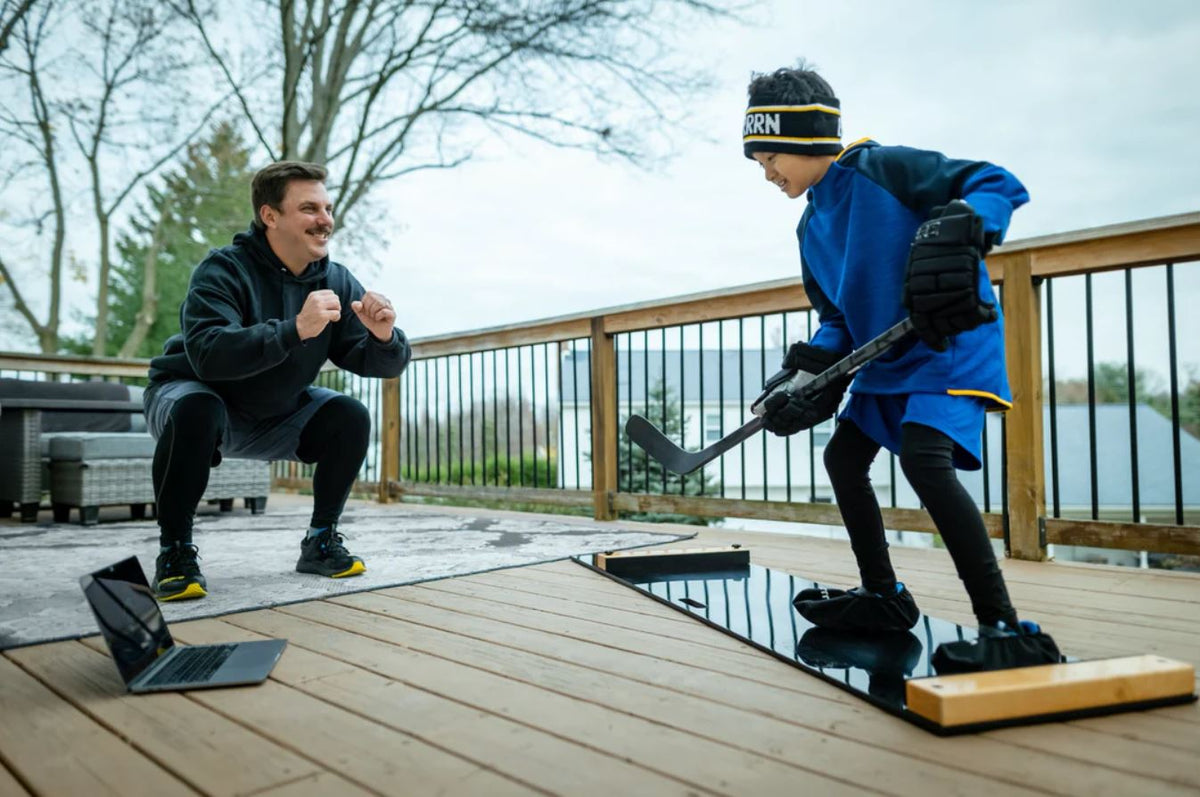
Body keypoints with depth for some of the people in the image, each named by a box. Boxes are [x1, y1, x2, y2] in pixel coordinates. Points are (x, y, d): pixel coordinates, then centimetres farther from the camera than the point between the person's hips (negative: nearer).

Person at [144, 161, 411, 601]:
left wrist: (384, 337, -36)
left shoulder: (336, 281, -11)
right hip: (192, 394, -4)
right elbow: (207, 354, -42)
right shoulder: (224, 270, -25)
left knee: (350, 417, -16)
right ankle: (175, 551, -17)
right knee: (196, 411, -36)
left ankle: (321, 541, 0)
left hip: (276, 414, 5)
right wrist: (296, 329, -52)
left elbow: (382, 365, -12)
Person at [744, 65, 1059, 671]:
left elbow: (998, 185, -17)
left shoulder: (883, 168, -14)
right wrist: (811, 374, -2)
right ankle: (883, 597, 27)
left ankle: (1005, 628, -20)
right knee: (844, 455, 12)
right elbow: (837, 317, 13)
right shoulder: (812, 226, 11)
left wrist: (956, 229, -37)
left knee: (922, 457, -28)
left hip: (952, 343, -10)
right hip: (883, 360, 10)